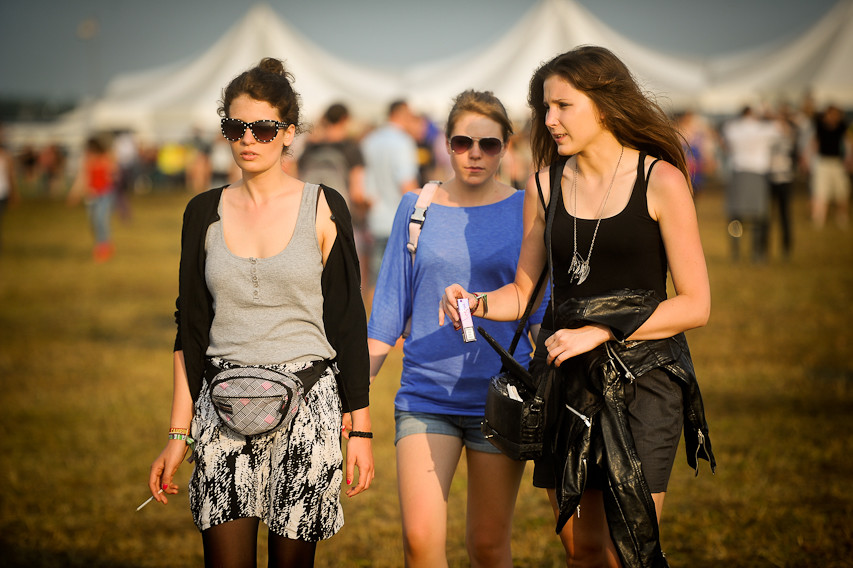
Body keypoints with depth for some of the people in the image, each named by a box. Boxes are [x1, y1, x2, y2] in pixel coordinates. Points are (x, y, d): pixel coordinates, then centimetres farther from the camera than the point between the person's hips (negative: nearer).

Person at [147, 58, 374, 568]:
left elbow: (348, 321, 1)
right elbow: (191, 328, 10)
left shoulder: (322, 209, 1)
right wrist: (178, 435, 6)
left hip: (306, 409, -2)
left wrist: (361, 428, -3)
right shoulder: (206, 212, 8)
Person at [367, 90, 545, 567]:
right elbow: (390, 306, 9)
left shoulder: (524, 211, 2)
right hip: (427, 395, 1)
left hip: (500, 395, 0)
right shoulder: (417, 208, 5)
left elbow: (541, 312, 6)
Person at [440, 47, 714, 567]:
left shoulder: (660, 182, -6)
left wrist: (600, 332, -13)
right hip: (566, 375, 5)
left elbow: (696, 305, -7)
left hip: (641, 372, -4)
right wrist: (476, 303, -6)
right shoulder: (545, 186, 8)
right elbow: (524, 290, 15)